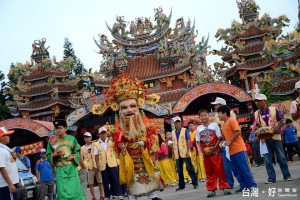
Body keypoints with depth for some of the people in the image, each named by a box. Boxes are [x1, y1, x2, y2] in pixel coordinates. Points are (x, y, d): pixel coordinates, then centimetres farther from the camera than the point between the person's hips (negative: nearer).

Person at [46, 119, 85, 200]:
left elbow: (78, 152, 10)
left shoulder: (72, 139, 6)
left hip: (72, 168, 0)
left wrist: (73, 156, -9)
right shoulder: (52, 141, 5)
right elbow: (48, 156, 8)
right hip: (60, 170, 0)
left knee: (75, 189, -1)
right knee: (62, 191, -3)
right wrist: (54, 154, -12)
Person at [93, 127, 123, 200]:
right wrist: (97, 165, -1)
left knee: (115, 179, -3)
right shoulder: (96, 144, 7)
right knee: (105, 181, 3)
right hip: (103, 165, 0)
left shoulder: (111, 142, 10)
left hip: (112, 164, 0)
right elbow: (96, 156, 6)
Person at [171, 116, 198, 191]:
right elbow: (173, 144, 13)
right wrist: (173, 154, 10)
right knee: (179, 170, 9)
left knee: (190, 168, -4)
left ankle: (195, 183, 3)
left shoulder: (184, 130, 0)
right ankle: (181, 185, 17)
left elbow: (188, 141, -4)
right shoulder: (173, 132, 11)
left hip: (185, 153, -4)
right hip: (177, 154, 4)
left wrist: (188, 151, -13)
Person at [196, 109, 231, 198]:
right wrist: (201, 150, -6)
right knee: (209, 172, 7)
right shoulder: (199, 128, 7)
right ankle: (211, 189, 14)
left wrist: (213, 148, -13)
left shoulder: (214, 125, -1)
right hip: (206, 153, 3)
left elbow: (219, 138, -3)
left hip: (216, 152, -3)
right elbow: (198, 142, 9)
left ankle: (224, 187, 7)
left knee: (220, 170, -2)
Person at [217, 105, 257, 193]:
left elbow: (238, 132, -16)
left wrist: (229, 141, -17)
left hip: (239, 149, -9)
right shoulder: (223, 125, 19)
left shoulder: (232, 121, -7)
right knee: (236, 170, 7)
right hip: (231, 151, 9)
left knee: (244, 168, -6)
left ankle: (252, 185, 2)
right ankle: (243, 186, 12)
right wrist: (224, 142, 8)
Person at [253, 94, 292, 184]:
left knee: (281, 157, 2)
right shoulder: (256, 114, 9)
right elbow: (256, 126, 11)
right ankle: (271, 178, 8)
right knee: (268, 160, 2)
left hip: (275, 136, -2)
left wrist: (277, 128, -14)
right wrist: (258, 127, -12)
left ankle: (287, 176, 12)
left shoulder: (274, 110, 4)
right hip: (264, 138, 2)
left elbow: (281, 121, 4)